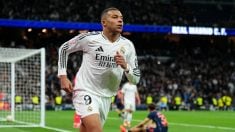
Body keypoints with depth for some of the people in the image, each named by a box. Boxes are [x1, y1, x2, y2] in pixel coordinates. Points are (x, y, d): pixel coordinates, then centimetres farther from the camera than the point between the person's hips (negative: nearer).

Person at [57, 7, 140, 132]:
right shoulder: (89, 38, -10)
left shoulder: (127, 45, 0)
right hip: (85, 92, -5)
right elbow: (63, 48, 5)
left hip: (105, 97, 5)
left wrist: (125, 66, -19)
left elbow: (135, 79, 2)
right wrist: (63, 76, -4)